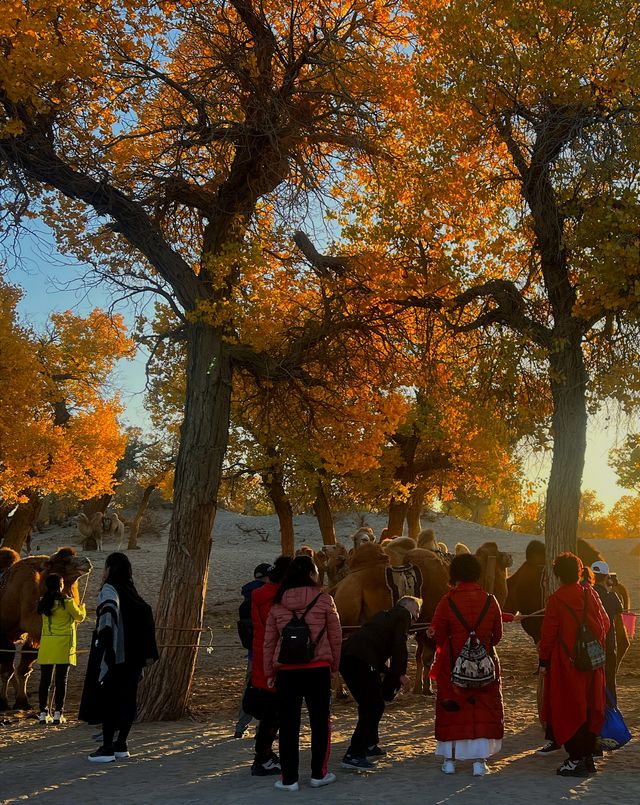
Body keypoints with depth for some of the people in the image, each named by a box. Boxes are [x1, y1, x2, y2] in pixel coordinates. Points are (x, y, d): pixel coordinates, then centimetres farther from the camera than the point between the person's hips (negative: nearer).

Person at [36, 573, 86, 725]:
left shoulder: (43, 602, 4)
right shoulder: (66, 601, -9)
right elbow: (80, 617, 3)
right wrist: (82, 607, 25)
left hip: (46, 644, 4)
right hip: (63, 644, -4)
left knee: (45, 680, 8)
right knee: (61, 681, 1)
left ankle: (43, 714, 10)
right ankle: (58, 714, 0)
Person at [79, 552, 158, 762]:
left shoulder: (109, 589, -9)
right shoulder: (131, 592, 13)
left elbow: (108, 612, -26)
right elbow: (146, 615, 11)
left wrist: (102, 645, -26)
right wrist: (148, 654, 12)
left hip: (112, 655, -7)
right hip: (131, 656, 8)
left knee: (107, 700, -1)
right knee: (126, 699, 12)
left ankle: (107, 749, 0)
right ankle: (121, 745, 18)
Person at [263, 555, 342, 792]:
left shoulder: (277, 603, 3)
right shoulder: (324, 599, -4)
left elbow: (269, 641, 6)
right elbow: (335, 636, 0)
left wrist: (269, 671, 13)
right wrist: (335, 665, 12)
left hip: (286, 670, 2)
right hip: (318, 668, -1)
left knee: (288, 724, 8)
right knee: (320, 721, 13)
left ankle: (289, 778, 12)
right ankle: (318, 774, 19)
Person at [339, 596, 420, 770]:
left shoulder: (384, 615, 34)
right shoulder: (403, 615, 10)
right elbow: (399, 645, -5)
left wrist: (390, 672, 29)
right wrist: (401, 673, 1)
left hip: (346, 658, 9)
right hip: (362, 661, -9)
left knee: (369, 705, 24)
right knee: (373, 707, -3)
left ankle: (370, 745, 34)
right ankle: (353, 756, -5)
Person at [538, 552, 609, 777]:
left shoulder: (556, 599, -12)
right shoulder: (590, 594, 1)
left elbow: (548, 632, -11)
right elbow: (605, 623, 8)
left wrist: (544, 660, -2)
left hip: (566, 663, -5)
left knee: (569, 710, 3)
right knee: (589, 709, 14)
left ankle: (576, 761, 3)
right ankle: (588, 757, 21)